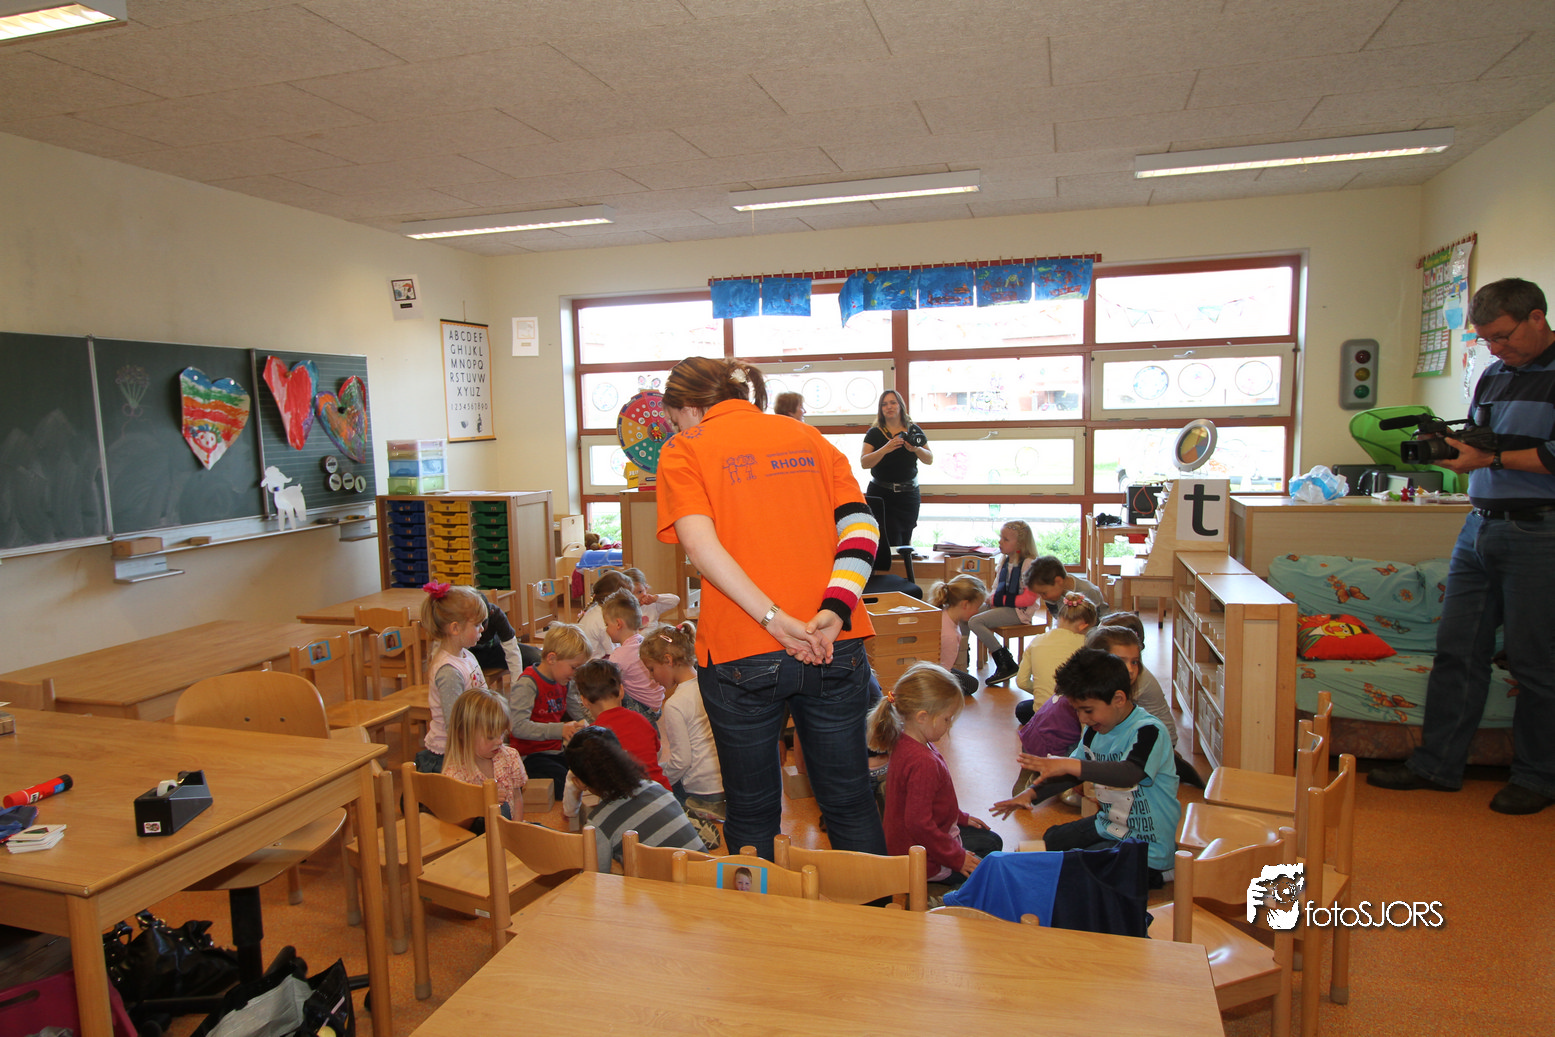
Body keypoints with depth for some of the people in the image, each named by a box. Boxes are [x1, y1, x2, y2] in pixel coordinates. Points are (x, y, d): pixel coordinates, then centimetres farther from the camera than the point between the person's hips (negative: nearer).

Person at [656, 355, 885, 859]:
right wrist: (834, 611, -11)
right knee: (850, 802, 17)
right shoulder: (807, 436, 12)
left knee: (752, 812, 15)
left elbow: (700, 543, -16)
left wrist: (776, 620, -19)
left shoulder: (684, 451, 2)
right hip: (834, 649, 3)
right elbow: (861, 525, -1)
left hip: (741, 656, -3)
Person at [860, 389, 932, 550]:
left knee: (906, 539, 7)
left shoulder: (914, 431, 6)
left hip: (908, 493, 2)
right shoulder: (874, 433, 0)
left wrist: (916, 449, -15)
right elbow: (864, 463, -11)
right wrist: (885, 449, -25)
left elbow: (930, 460, 6)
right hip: (881, 494, -2)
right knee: (891, 542, -10)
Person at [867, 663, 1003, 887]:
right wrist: (957, 858, -21)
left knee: (992, 841, 24)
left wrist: (960, 817, 19)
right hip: (925, 861, -10)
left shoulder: (905, 743, 0)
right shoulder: (923, 763, -32)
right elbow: (919, 823, -31)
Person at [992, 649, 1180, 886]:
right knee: (1051, 840, 18)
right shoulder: (1095, 731, 1)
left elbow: (1128, 774, -43)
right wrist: (1032, 794, -2)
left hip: (1147, 845, -9)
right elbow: (1071, 774, 12)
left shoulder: (1148, 731, -24)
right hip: (1109, 825, 9)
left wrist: (1069, 764, -52)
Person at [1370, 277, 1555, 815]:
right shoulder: (1492, 375, 16)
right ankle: (1437, 763, 15)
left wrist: (1490, 458, -18)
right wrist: (1448, 447, 3)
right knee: (1457, 650, 7)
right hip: (1479, 528, 7)